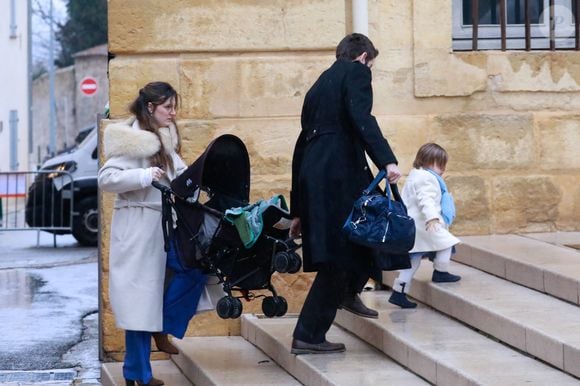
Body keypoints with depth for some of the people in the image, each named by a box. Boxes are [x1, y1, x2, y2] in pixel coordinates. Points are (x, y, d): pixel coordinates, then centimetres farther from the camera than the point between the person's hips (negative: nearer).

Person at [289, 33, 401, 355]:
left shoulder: (320, 84, 26)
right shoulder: (356, 72, 3)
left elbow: (302, 146, 25)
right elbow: (361, 118, -17)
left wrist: (298, 210, 27)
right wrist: (386, 160, -27)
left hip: (313, 176, 8)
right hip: (340, 174, -8)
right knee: (337, 258, -5)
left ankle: (347, 292, 27)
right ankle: (308, 336, -4)